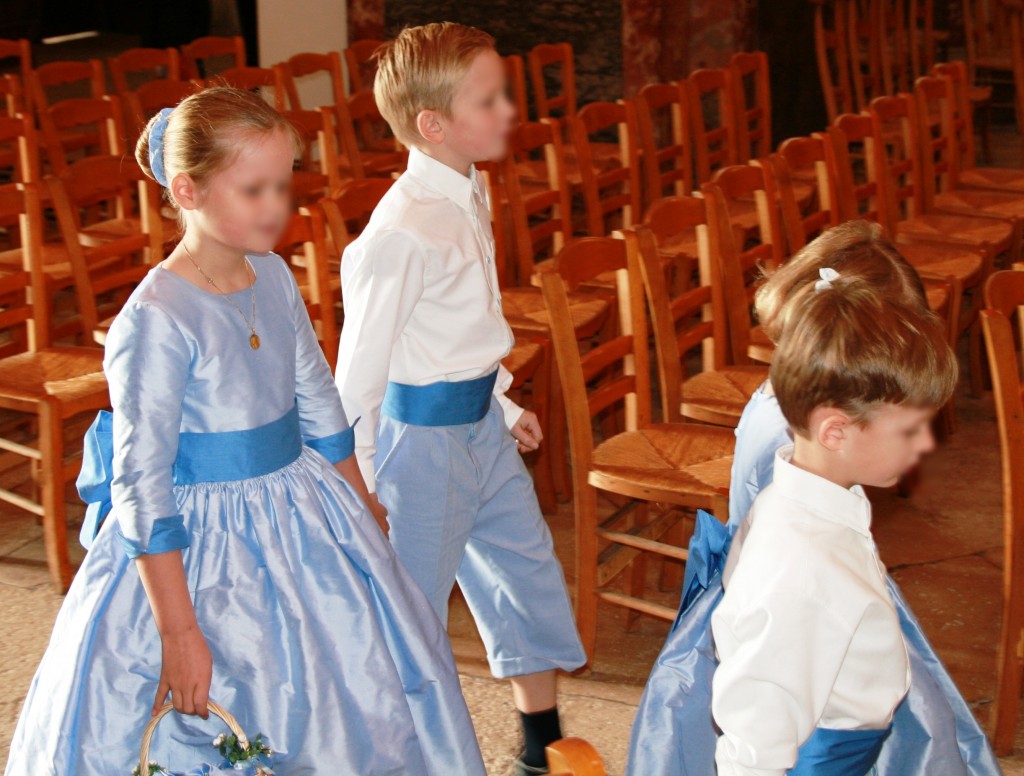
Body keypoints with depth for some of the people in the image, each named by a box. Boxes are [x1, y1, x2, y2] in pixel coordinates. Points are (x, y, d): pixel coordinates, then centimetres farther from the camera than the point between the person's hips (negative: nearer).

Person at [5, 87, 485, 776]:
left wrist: (364, 528, 15)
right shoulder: (156, 320, -22)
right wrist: (179, 633, -19)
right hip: (200, 551, -7)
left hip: (301, 522, 7)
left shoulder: (274, 278, -1)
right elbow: (141, 486, -20)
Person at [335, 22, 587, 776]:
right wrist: (357, 481, -14)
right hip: (423, 432, -9)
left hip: (481, 422, 10)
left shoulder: (470, 192, 4)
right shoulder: (403, 231, -24)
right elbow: (361, 361, -18)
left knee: (527, 565, 19)